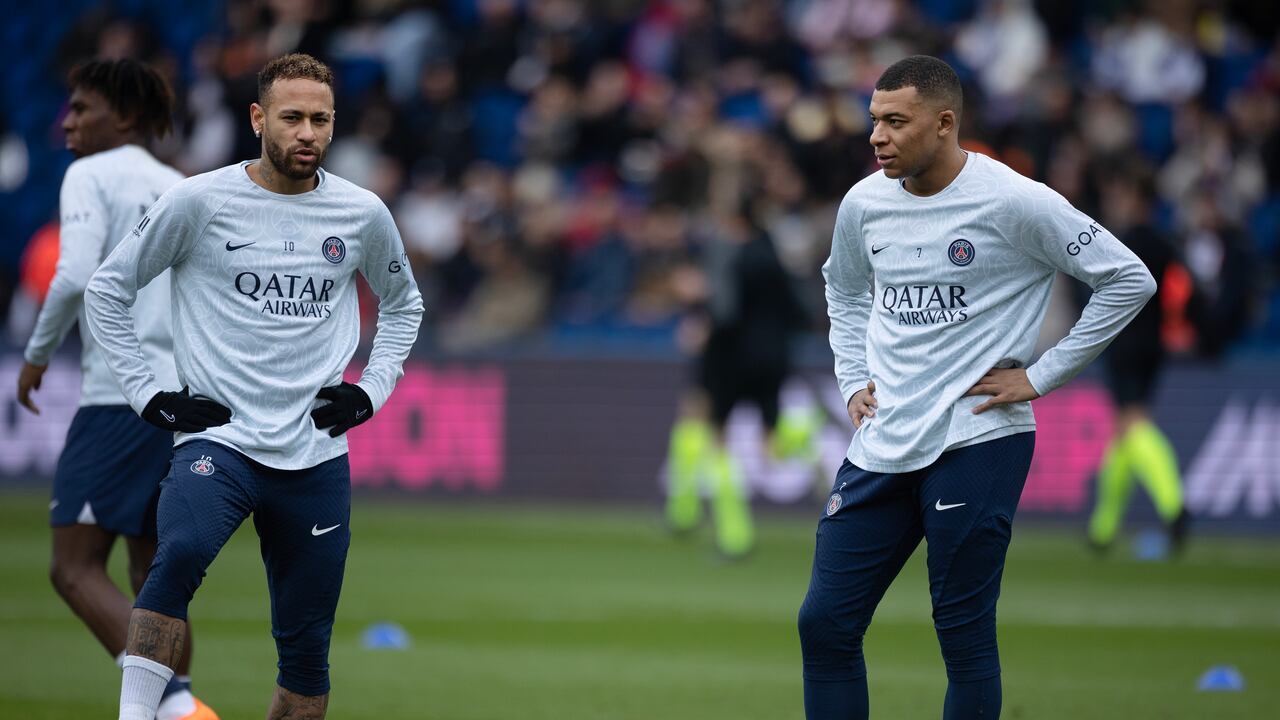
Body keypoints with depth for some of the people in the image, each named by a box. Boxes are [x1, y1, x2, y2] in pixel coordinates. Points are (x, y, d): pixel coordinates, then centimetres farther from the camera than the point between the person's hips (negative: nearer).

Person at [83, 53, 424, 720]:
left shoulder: (363, 214, 6)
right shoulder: (199, 201, -3)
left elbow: (402, 303, 26)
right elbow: (107, 288, 7)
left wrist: (371, 390, 12)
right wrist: (148, 394, 0)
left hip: (316, 457, 4)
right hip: (218, 438, -4)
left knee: (305, 653, 5)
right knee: (181, 553, -34)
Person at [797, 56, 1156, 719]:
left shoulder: (1014, 202, -10)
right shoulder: (863, 204, 6)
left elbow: (1128, 280, -4)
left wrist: (1039, 376, -6)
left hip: (977, 443, -5)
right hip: (881, 448, 5)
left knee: (964, 638, -5)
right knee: (824, 623, 1)